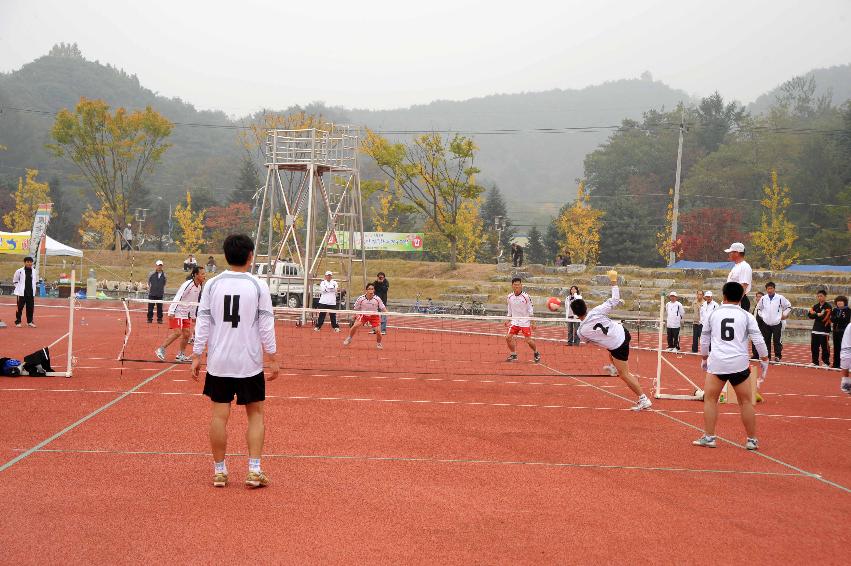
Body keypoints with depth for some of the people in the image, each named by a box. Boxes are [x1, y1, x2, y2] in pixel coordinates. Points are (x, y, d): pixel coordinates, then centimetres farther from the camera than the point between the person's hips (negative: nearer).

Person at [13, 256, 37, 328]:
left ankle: (29, 321, 16)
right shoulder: (19, 271, -5)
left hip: (31, 293, 3)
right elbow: (15, 281, 5)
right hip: (21, 293, -3)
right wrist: (19, 288, -1)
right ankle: (17, 322, 6)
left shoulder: (34, 271, 4)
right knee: (20, 307, -1)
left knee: (30, 307, 5)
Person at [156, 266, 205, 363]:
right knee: (177, 332, -16)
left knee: (187, 333, 3)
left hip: (186, 313, 8)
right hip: (177, 312, -8)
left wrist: (193, 315, 17)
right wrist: (172, 312, -25)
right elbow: (178, 298, -22)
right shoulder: (188, 284, -20)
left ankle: (181, 355, 13)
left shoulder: (199, 286, 6)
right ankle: (161, 350, -6)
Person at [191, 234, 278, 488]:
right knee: (255, 415, 9)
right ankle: (254, 471, 3)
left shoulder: (212, 285, 0)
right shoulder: (258, 286, -6)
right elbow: (266, 326, -5)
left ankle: (219, 471, 12)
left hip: (218, 362, 2)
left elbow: (202, 323, 0)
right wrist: (273, 359, 1)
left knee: (219, 415, 7)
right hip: (250, 363, -1)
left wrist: (196, 356, 6)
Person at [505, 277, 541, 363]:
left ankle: (536, 353, 19)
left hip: (525, 321, -4)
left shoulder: (526, 296, -11)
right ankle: (513, 355, 10)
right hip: (515, 321, 4)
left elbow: (530, 309, -4)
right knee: (508, 337, -8)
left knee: (528, 340, -7)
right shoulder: (510, 297, 1)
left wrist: (532, 322, -8)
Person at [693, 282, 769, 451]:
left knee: (710, 399, 10)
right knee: (746, 402, 8)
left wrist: (704, 358, 31)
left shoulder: (714, 314, 7)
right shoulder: (746, 316, 2)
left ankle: (709, 437, 6)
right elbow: (758, 339, 0)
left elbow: (704, 338, 16)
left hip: (716, 363, 0)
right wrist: (764, 359, 13)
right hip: (739, 364, 0)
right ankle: (752, 440, 12)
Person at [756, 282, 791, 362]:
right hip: (766, 323, 3)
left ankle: (778, 356, 6)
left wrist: (784, 315, 2)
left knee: (777, 341, -3)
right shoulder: (763, 298, 3)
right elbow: (758, 308, 21)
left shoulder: (780, 298, -5)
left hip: (777, 323, -3)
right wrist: (761, 315, 10)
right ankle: (767, 356, 15)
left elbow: (789, 306, 7)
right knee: (766, 341, 6)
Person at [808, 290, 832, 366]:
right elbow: (809, 315, 3)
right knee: (814, 346, 8)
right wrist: (818, 315, -12)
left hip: (824, 330, -6)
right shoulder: (816, 306, 13)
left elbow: (824, 317, -16)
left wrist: (815, 315, -5)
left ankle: (826, 362, 3)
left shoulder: (828, 306, -6)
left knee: (824, 347, -5)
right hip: (815, 329, 6)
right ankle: (815, 362, 18)